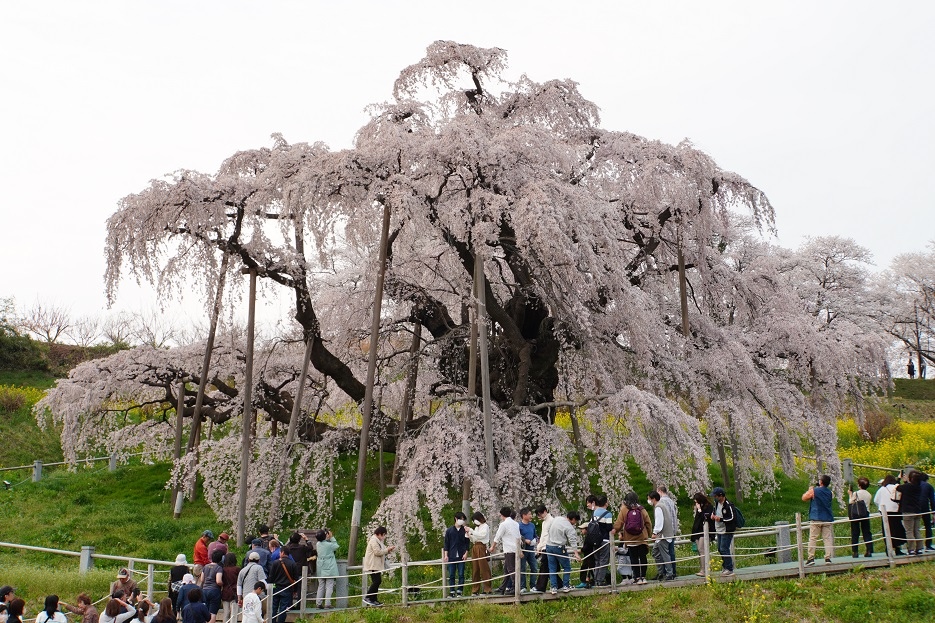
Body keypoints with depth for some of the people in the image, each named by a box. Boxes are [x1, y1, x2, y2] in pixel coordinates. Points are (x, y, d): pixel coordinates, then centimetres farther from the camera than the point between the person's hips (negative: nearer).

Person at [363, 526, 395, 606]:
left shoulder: (378, 540, 21)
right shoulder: (374, 540, -13)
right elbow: (377, 552, -20)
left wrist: (388, 550, 7)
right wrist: (387, 549, -12)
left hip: (377, 566, 11)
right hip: (373, 566, -11)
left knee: (376, 582, 7)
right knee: (377, 581, -16)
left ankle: (374, 600, 9)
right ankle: (367, 597, -13)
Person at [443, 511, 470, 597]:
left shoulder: (465, 531, 6)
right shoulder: (449, 531, 6)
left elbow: (467, 543, 7)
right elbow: (446, 544, 6)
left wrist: (466, 553, -4)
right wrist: (446, 555, 0)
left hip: (461, 556, 0)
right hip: (451, 556, 0)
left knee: (461, 574, 0)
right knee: (451, 575, 2)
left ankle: (459, 591, 5)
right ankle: (452, 592, 8)